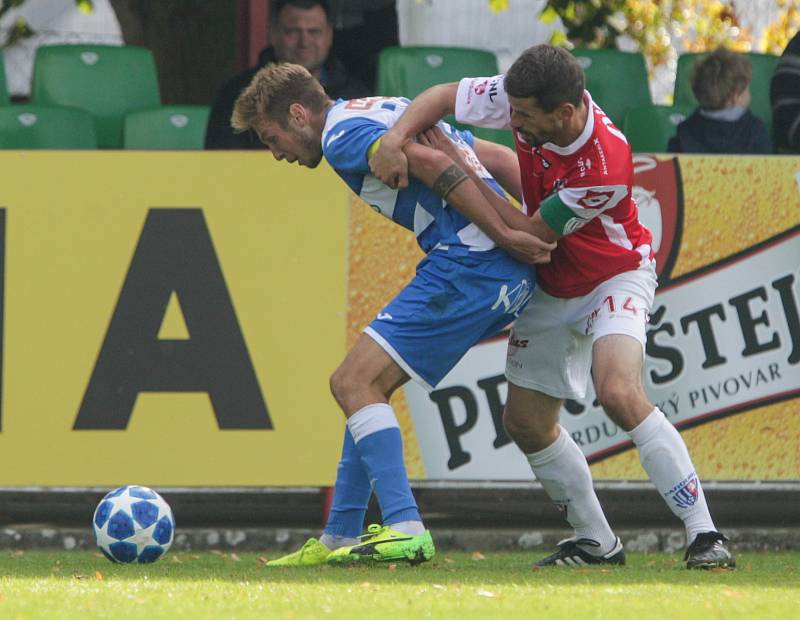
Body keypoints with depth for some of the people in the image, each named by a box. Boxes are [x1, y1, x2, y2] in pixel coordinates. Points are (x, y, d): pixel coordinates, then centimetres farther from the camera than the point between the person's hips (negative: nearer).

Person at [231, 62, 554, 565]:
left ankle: (405, 529, -16)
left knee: (354, 383, -7)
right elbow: (495, 156, 24)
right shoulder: (386, 113, 26)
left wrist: (505, 236, -19)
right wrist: (531, 226, 14)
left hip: (468, 268, -10)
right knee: (368, 383, 17)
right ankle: (340, 539, 19)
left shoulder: (342, 134, -5)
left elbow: (433, 165, -19)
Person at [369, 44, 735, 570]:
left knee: (619, 393, -30)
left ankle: (704, 535, -26)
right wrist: (395, 138, -25)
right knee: (526, 422, 7)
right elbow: (442, 97, -6)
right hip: (552, 286, 7)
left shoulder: (608, 167, -35)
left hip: (615, 276, -7)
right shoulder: (525, 98, -19)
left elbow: (533, 235, -22)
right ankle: (595, 542, 23)